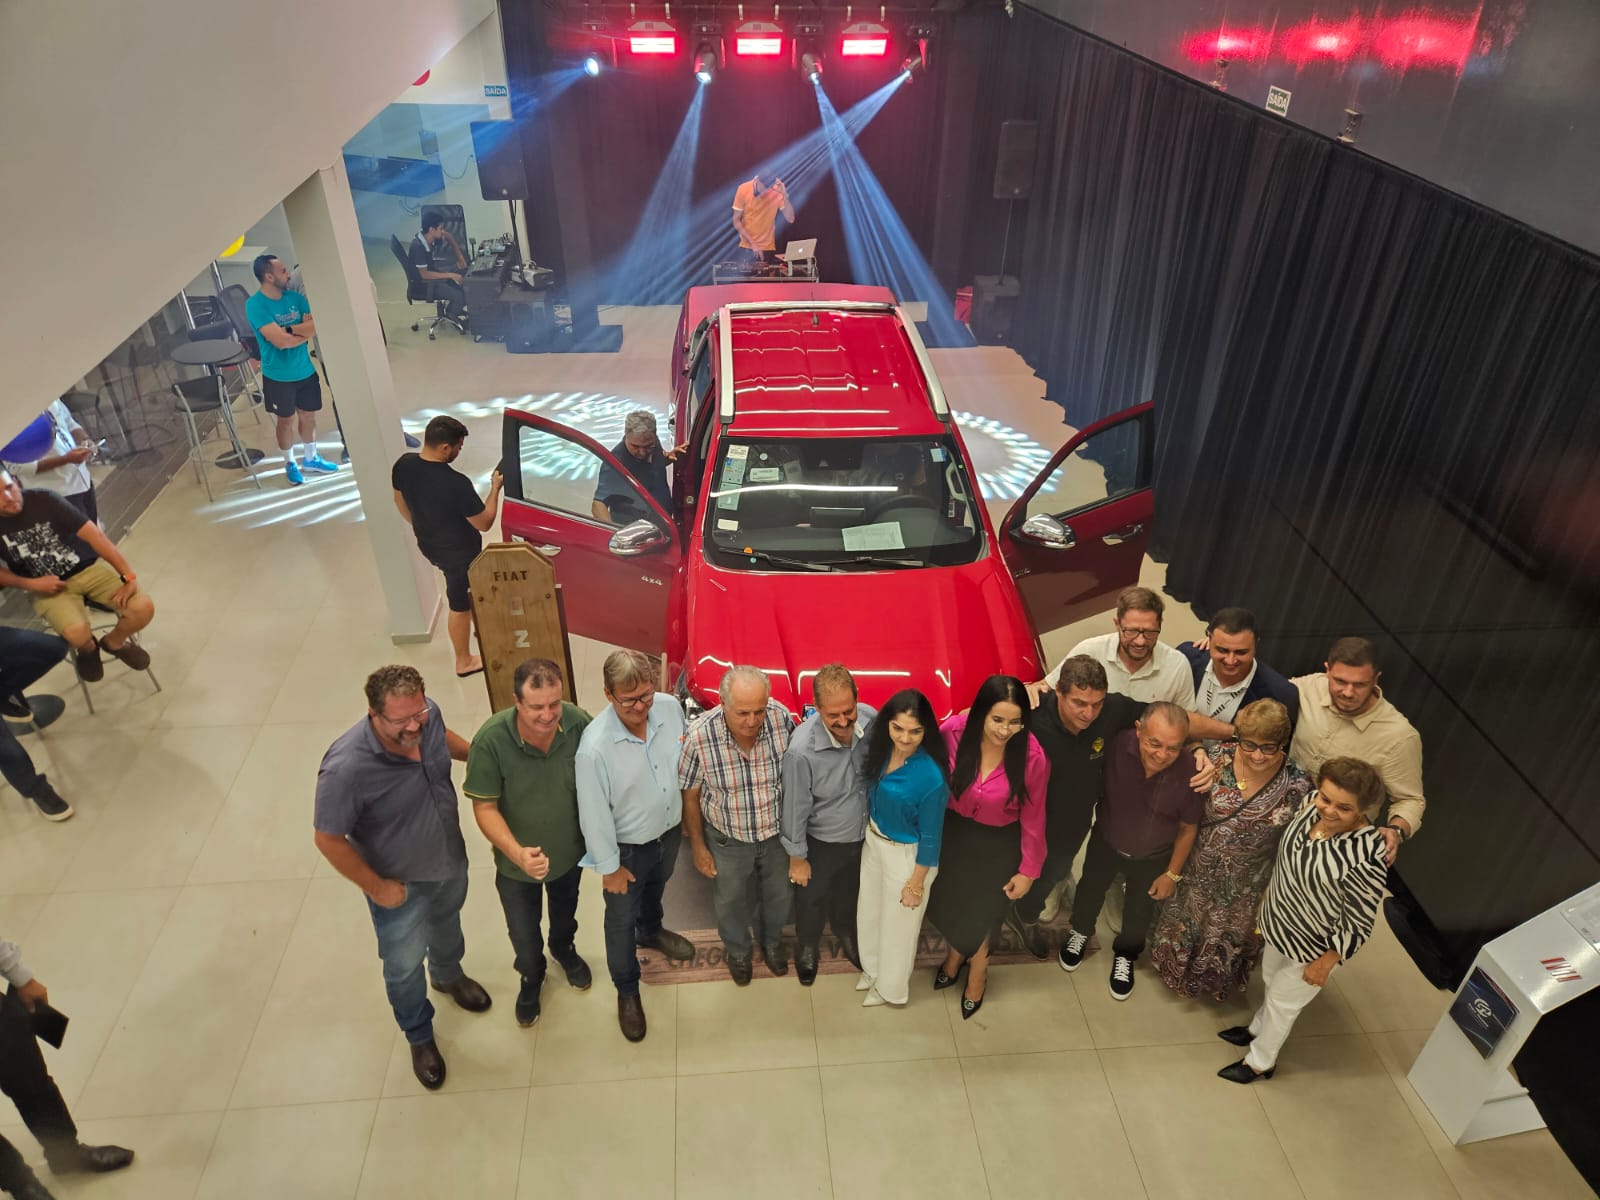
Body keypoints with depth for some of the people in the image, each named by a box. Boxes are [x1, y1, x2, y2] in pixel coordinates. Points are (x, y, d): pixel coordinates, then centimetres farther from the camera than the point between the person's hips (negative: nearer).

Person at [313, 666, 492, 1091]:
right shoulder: (347, 768, -40)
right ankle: (419, 1037, 50)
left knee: (446, 925, 34)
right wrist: (377, 888, -17)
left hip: (451, 858, 5)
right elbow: (329, 840, -25)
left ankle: (449, 975, 67)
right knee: (404, 966, 20)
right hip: (400, 882, -5)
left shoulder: (427, 714, -25)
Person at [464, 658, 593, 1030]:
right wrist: (517, 852, -37)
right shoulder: (491, 740, -34)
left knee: (565, 911, 32)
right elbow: (484, 808, -23)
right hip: (517, 861, -2)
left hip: (570, 849, 2)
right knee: (523, 933, 22)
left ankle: (564, 949, 65)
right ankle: (531, 976, 56)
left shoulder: (579, 723, -28)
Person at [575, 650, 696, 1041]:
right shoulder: (594, 747, -36)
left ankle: (651, 931, 66)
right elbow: (594, 815, -23)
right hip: (628, 847, -5)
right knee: (621, 920, 19)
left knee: (655, 889, 35)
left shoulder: (670, 707, -21)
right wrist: (609, 867, -12)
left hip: (669, 831, 5)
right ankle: (627, 991, 44)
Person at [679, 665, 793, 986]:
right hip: (728, 840, -1)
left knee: (778, 895, 26)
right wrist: (697, 846, -5)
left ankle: (771, 939, 58)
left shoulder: (782, 719, -27)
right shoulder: (700, 737, -31)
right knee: (731, 902, 24)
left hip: (777, 834, 2)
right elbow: (690, 795, -13)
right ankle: (738, 950, 56)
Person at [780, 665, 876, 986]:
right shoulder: (802, 750, -37)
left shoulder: (871, 719, -24)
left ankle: (847, 936, 62)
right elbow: (795, 809, -22)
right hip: (822, 844, -4)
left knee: (850, 895, 32)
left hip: (863, 836, 4)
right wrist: (797, 858, -9)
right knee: (812, 902, 24)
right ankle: (807, 948, 55)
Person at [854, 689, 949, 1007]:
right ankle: (872, 967, 56)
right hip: (873, 841, 6)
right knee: (869, 911, 27)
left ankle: (890, 987, 47)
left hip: (907, 855, -6)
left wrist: (916, 883, -12)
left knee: (897, 924, 19)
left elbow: (930, 837, -21)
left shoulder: (931, 777, -33)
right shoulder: (881, 747, -17)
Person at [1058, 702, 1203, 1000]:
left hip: (1153, 858, 0)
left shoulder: (1190, 774, -36)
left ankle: (1125, 955, 59)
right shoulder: (1117, 744, -39)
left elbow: (1188, 828, -15)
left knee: (1139, 912, 26)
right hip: (1105, 842, 1)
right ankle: (1080, 932, 63)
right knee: (1090, 890, 29)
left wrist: (1172, 874, -5)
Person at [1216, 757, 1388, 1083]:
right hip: (1280, 921, 6)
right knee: (1271, 980, 31)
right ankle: (1259, 1028, 60)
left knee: (1283, 999, 18)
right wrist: (1269, 891, 14)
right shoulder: (1312, 805, -19)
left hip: (1314, 945, -6)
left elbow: (1359, 922, -24)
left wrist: (1326, 962, -14)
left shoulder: (1366, 855, -39)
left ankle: (1260, 1062, 45)